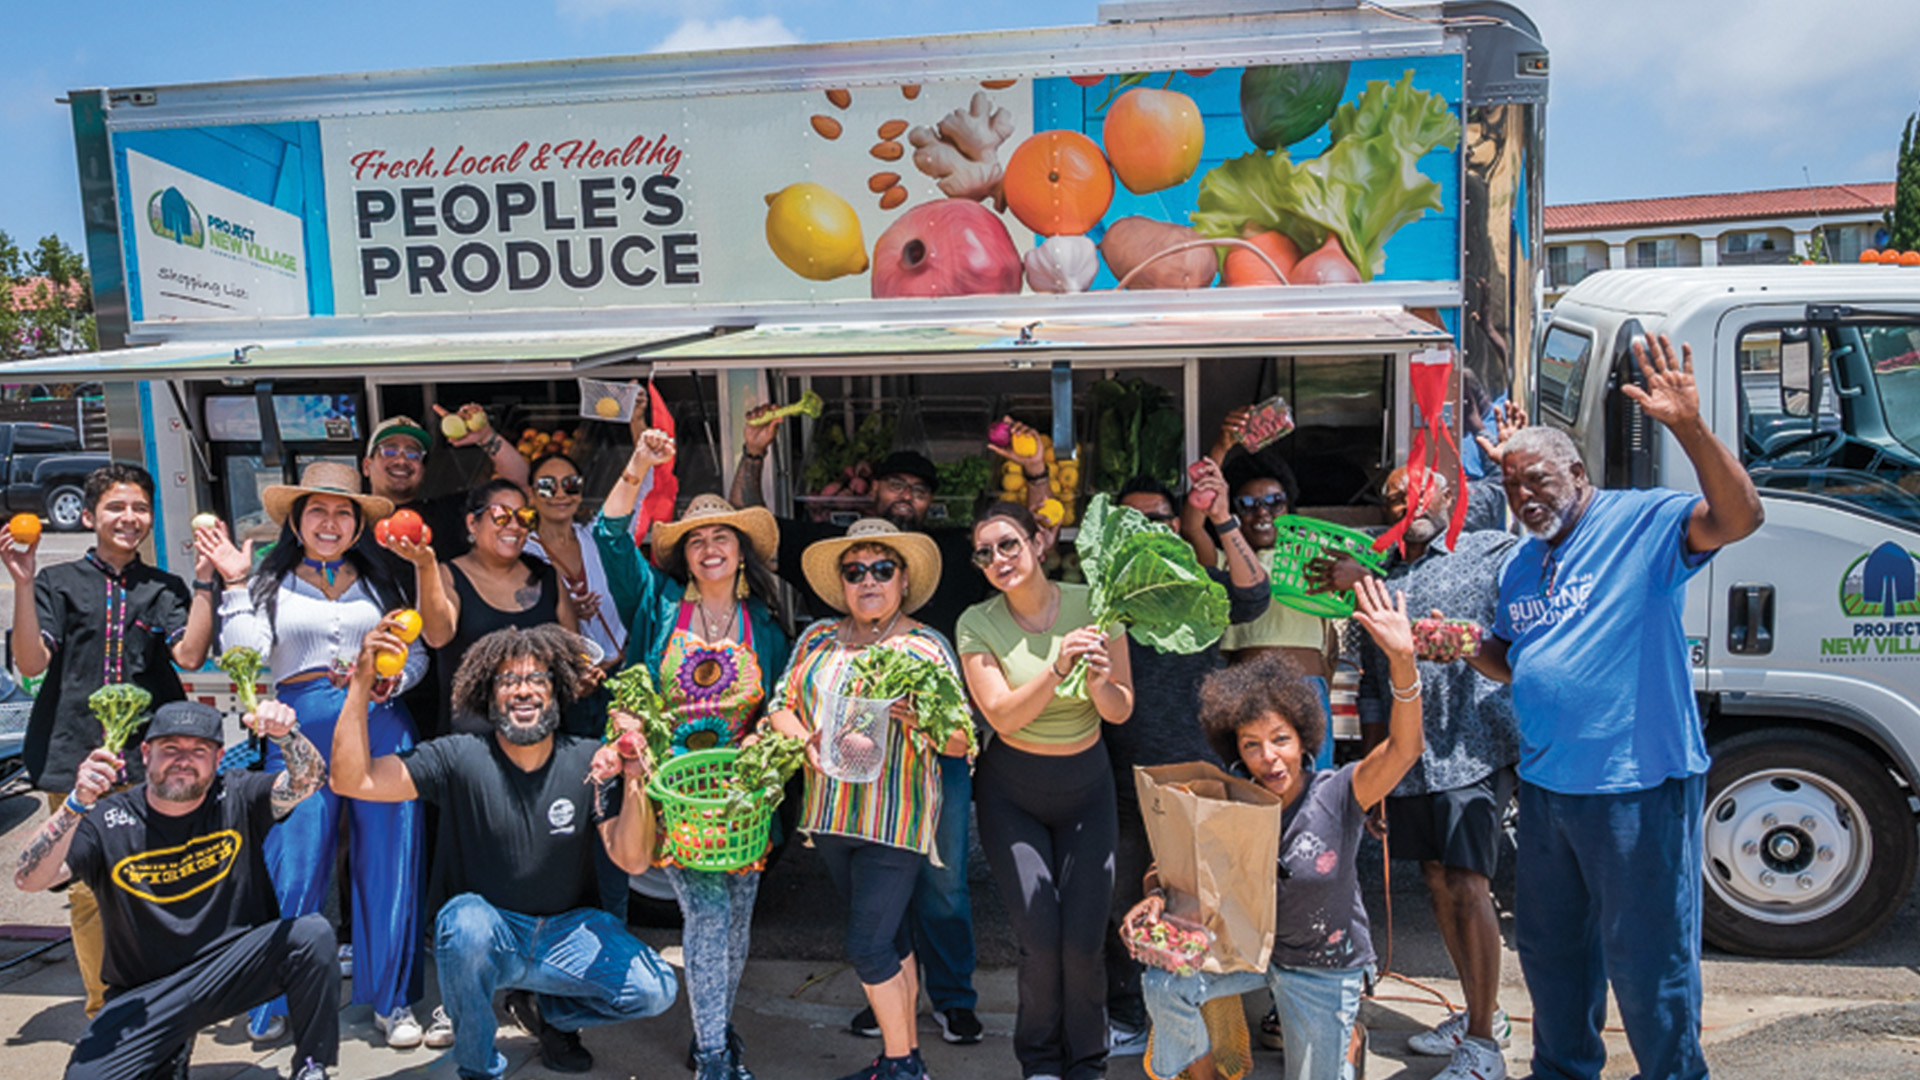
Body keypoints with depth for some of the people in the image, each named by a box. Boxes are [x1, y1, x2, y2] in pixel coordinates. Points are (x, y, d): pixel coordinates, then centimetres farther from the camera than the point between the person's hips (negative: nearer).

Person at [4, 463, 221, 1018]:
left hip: (152, 760, 1)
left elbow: (190, 654, -3)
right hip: (77, 757, 0)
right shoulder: (59, 582, 10)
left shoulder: (165, 588, 13)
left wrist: (205, 581, -8)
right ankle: (104, 1009, 17)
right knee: (88, 890, 1)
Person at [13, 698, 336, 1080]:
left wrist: (285, 735, -42)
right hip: (146, 995, 1)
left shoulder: (237, 799, -4)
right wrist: (76, 804, -32)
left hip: (236, 965, 0)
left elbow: (309, 780, -20)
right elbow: (29, 879, -17)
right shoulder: (109, 822, -6)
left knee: (313, 935, -28)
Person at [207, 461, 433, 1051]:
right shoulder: (271, 583, 10)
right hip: (302, 729, -1)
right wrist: (236, 585, -6)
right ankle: (275, 1004, 18)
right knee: (294, 867, 0)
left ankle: (390, 999, 16)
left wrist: (393, 680, -7)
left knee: (387, 864, 3)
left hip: (380, 725, 1)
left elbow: (418, 653, 12)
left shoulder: (380, 581, 14)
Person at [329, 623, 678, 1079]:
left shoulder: (590, 762, -7)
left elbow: (631, 860, -14)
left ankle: (546, 1010, 14)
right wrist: (361, 682, -23)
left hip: (567, 932, 2)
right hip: (490, 930, -2)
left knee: (656, 990, -19)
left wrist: (635, 783, -30)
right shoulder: (460, 759, -9)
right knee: (464, 923, -36)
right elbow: (352, 780, -18)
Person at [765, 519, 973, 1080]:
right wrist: (809, 744, -14)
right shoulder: (818, 639, 10)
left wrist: (920, 717, -27)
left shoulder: (927, 647, -3)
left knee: (868, 944, -6)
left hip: (895, 818, -5)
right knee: (889, 933, 15)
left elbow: (961, 743, -7)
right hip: (831, 814, 5)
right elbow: (782, 705, 6)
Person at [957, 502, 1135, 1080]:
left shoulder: (1091, 604, -9)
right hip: (1012, 791, -1)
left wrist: (1098, 680, -28)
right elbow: (1003, 716, -18)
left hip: (1086, 783, 1)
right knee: (1040, 940, -7)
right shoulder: (977, 624, -10)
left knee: (1084, 942, -3)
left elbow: (1121, 711, -7)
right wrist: (1058, 669, -31)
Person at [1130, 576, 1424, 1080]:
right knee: (1165, 984, -22)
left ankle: (1342, 1038, 39)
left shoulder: (1338, 794, -21)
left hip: (1324, 967, -2)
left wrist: (1403, 662, -53)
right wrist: (1157, 895, -27)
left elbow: (1403, 749, -38)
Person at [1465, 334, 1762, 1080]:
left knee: (1646, 957, 3)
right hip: (1545, 785, 8)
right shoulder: (1521, 563, 13)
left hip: (1637, 786, -8)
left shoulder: (1641, 523, -10)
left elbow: (1739, 517, -27)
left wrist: (1690, 428, -39)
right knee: (1549, 946, 21)